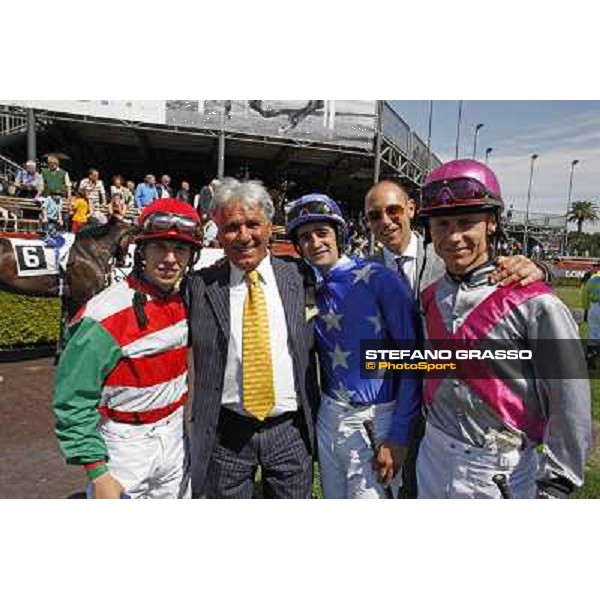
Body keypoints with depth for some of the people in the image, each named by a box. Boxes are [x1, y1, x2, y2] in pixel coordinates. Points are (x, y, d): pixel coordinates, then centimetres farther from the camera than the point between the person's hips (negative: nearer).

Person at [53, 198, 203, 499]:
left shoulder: (186, 299, -4)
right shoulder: (105, 318, -24)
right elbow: (73, 403, -18)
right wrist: (97, 473, -17)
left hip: (174, 436, 6)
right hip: (123, 444, -6)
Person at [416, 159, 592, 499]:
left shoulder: (535, 304, -17)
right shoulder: (430, 297, 0)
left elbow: (570, 406, -13)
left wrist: (554, 488, -12)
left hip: (502, 472, -5)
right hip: (432, 459, 5)